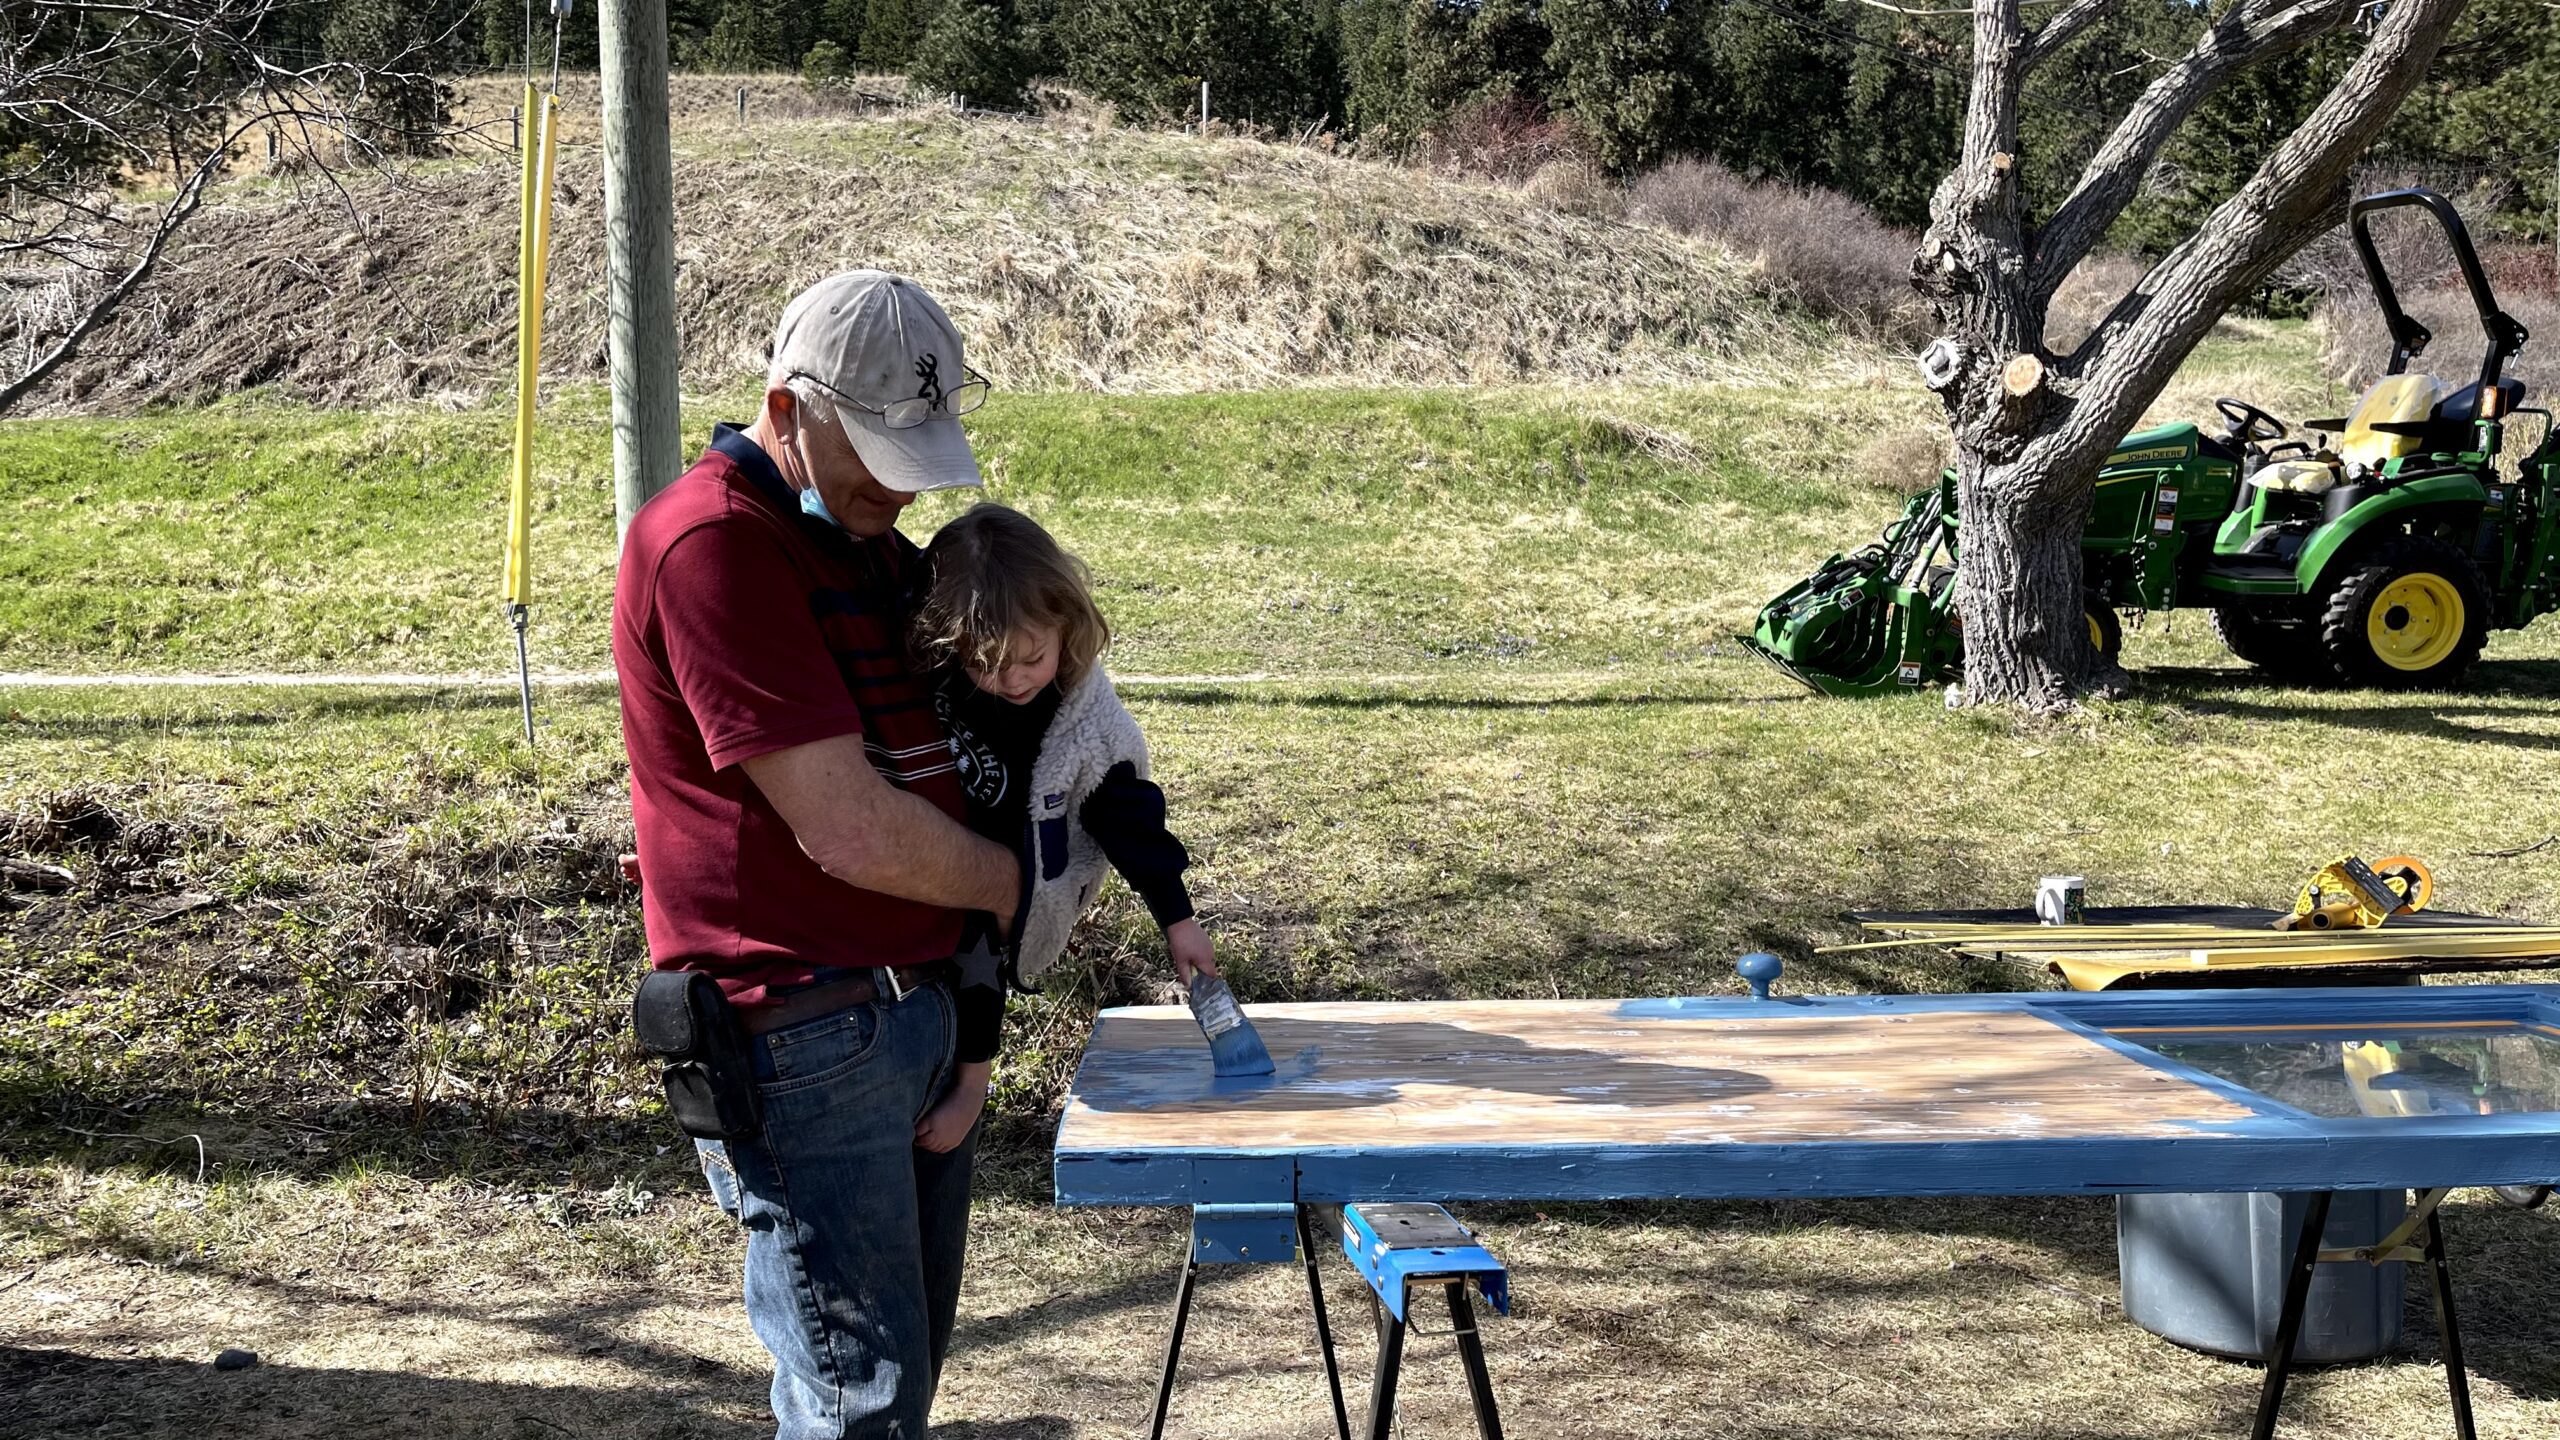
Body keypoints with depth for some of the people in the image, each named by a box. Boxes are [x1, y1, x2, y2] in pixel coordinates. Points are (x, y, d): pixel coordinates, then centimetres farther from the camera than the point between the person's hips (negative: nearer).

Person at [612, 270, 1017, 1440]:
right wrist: (1010, 882, -5)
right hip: (807, 1038, -9)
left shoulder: (864, 532, 13)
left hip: (923, 1008, 9)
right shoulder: (713, 541, -17)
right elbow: (848, 829, -21)